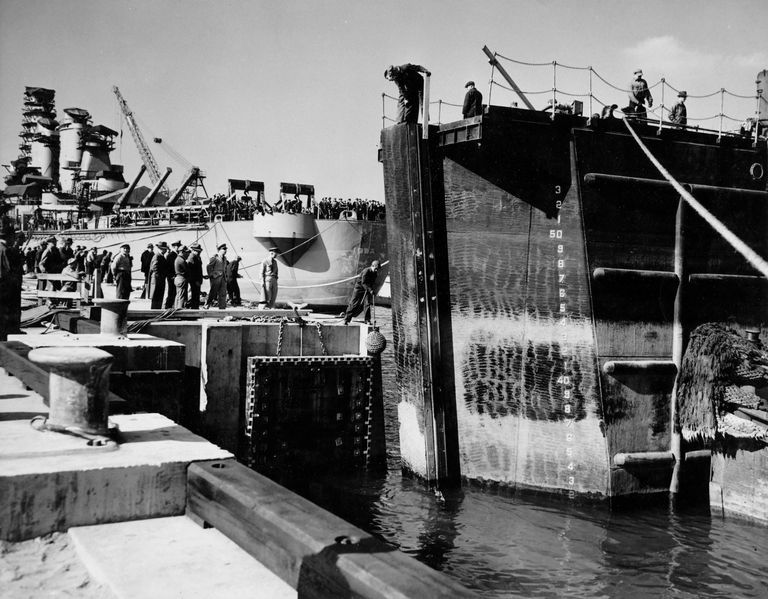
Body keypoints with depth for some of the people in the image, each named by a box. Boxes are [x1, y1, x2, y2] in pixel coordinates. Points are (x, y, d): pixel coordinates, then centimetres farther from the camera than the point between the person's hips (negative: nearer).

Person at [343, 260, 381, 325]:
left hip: (367, 289, 6)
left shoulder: (375, 273, -2)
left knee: (367, 304, -5)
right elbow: (363, 283, -29)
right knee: (354, 304, -2)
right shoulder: (366, 271, -24)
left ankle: (367, 320, 1)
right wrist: (370, 290, -38)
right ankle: (346, 319, 8)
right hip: (359, 287, -6)